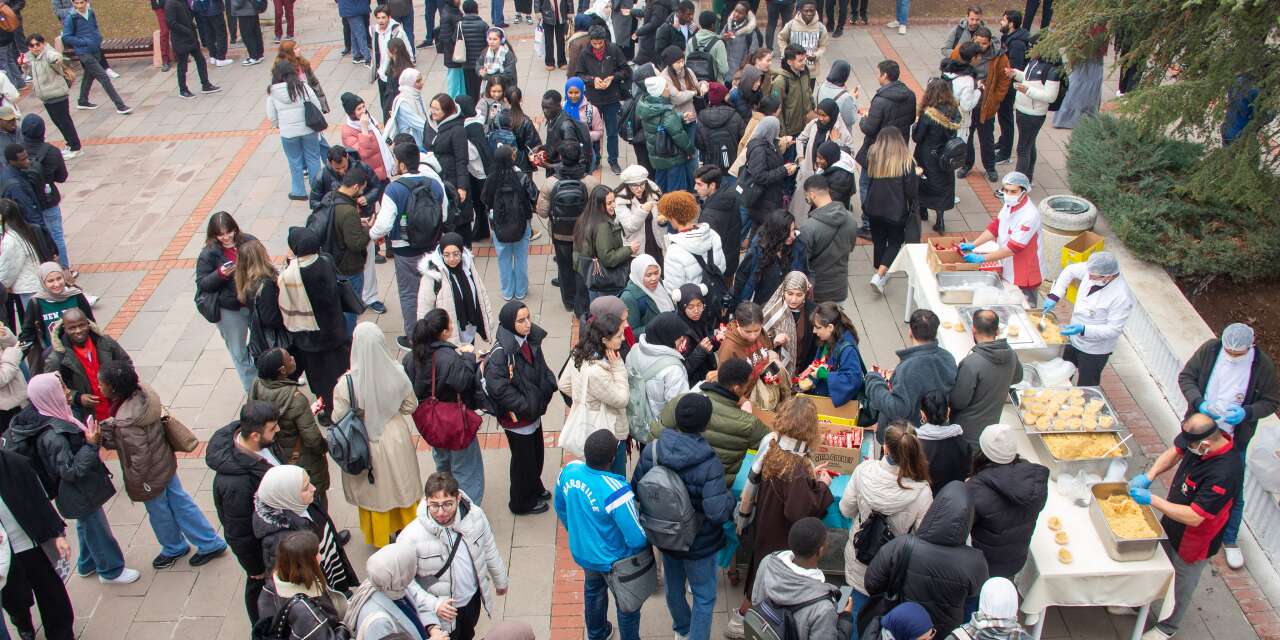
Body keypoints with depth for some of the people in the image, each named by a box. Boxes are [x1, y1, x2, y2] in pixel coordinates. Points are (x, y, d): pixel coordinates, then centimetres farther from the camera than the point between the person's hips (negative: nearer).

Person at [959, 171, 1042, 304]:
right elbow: (995, 227, 7)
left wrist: (982, 258, -26)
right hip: (1007, 272, 8)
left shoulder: (1030, 215, -27)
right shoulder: (1009, 205, -1)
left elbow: (1012, 249, -27)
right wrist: (973, 245, -4)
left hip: (1024, 278, -8)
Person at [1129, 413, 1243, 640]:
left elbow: (1194, 517, -35)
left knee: (1181, 585, 20)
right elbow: (1175, 452, -1)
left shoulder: (1225, 473, -41)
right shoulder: (1206, 436, -21)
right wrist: (1149, 475, -16)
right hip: (1170, 526, 7)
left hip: (1194, 543, -7)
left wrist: (1151, 500, -32)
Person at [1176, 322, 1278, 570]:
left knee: (1232, 492, 9)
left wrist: (1246, 413, -24)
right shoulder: (1209, 350, -14)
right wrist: (1199, 403, -21)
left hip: (1234, 439, -1)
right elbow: (1186, 376, -4)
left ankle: (1229, 540, 29)